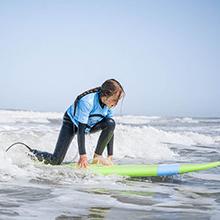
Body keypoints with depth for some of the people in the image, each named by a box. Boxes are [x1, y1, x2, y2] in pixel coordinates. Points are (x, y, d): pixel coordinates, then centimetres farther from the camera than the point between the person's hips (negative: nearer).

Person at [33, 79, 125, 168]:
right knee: (56, 161, -16)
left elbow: (110, 129, -15)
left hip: (91, 124, 5)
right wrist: (83, 156, -39)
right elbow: (81, 129, -36)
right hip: (72, 122, -5)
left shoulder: (109, 104, -20)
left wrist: (110, 157, -19)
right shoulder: (87, 101, -37)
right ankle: (34, 154, 15)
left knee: (111, 123, -27)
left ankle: (97, 156, -13)